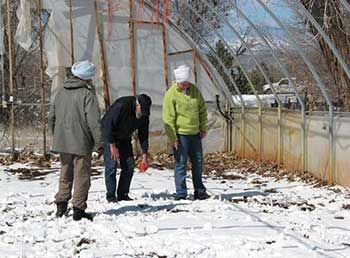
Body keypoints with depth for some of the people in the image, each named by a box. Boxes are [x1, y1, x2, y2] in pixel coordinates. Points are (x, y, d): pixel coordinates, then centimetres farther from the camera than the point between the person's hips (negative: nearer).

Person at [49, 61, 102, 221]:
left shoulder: (61, 93, 9)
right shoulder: (87, 94, -12)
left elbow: (51, 117, 13)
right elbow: (93, 120, -17)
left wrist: (57, 135, 23)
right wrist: (99, 141, -10)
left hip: (63, 142, 6)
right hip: (81, 143, -6)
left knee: (65, 174, 19)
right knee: (81, 176, 2)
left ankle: (61, 204, 20)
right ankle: (78, 209, 2)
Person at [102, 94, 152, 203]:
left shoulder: (144, 115, -12)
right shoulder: (121, 106, -32)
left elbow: (143, 134, -2)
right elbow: (108, 124, -27)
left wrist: (144, 155, -7)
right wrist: (112, 146, -24)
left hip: (124, 138, 6)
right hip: (109, 136, -6)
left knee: (129, 166, -1)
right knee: (111, 165, -13)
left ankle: (123, 194, 7)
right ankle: (111, 196, -6)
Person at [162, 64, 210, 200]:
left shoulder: (194, 90, 3)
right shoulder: (171, 94, -13)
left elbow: (202, 110, 12)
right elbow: (168, 118, -13)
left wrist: (203, 128, 8)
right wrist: (172, 138, -15)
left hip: (195, 133, 6)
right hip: (180, 134, -6)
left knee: (198, 162, 12)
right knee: (181, 163, -2)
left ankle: (199, 191, 23)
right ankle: (181, 193, 6)